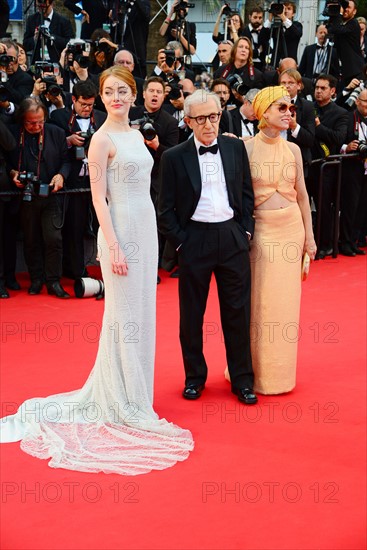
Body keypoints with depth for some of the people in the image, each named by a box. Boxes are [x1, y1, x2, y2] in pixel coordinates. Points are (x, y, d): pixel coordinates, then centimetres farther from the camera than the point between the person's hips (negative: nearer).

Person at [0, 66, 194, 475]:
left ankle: (135, 392, 25)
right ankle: (124, 405, 10)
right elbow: (99, 197, -13)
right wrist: (114, 247, -18)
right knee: (124, 314, -1)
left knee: (142, 312, 13)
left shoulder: (135, 135, 13)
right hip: (121, 227, -8)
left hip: (145, 227, 8)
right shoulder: (102, 139, -10)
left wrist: (148, 237, 14)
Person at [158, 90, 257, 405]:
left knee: (238, 311, 7)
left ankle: (242, 380, 18)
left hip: (232, 238, 2)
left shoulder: (235, 148, 5)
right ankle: (195, 377, 24)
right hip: (195, 240, -2)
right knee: (192, 314, 8)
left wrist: (246, 230, 4)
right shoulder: (174, 158, -3)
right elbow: (166, 210, 0)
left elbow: (247, 193, 11)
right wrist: (179, 242, -6)